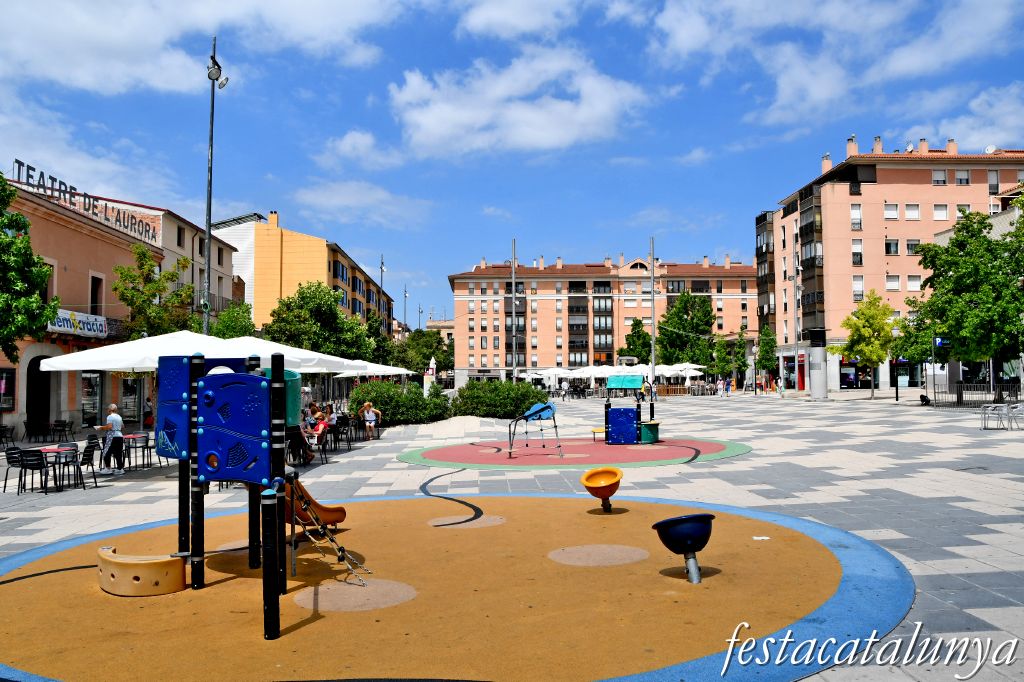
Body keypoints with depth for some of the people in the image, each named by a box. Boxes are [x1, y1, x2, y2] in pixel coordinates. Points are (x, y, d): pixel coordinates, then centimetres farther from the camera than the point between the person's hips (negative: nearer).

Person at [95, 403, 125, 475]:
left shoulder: (110, 416, -8)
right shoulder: (119, 416, 16)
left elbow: (109, 427, -19)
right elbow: (122, 426, 22)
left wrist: (101, 428, -6)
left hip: (112, 437, -8)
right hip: (120, 436, 8)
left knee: (107, 453, 0)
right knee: (118, 453, 10)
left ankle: (107, 469, -1)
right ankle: (120, 469, 10)